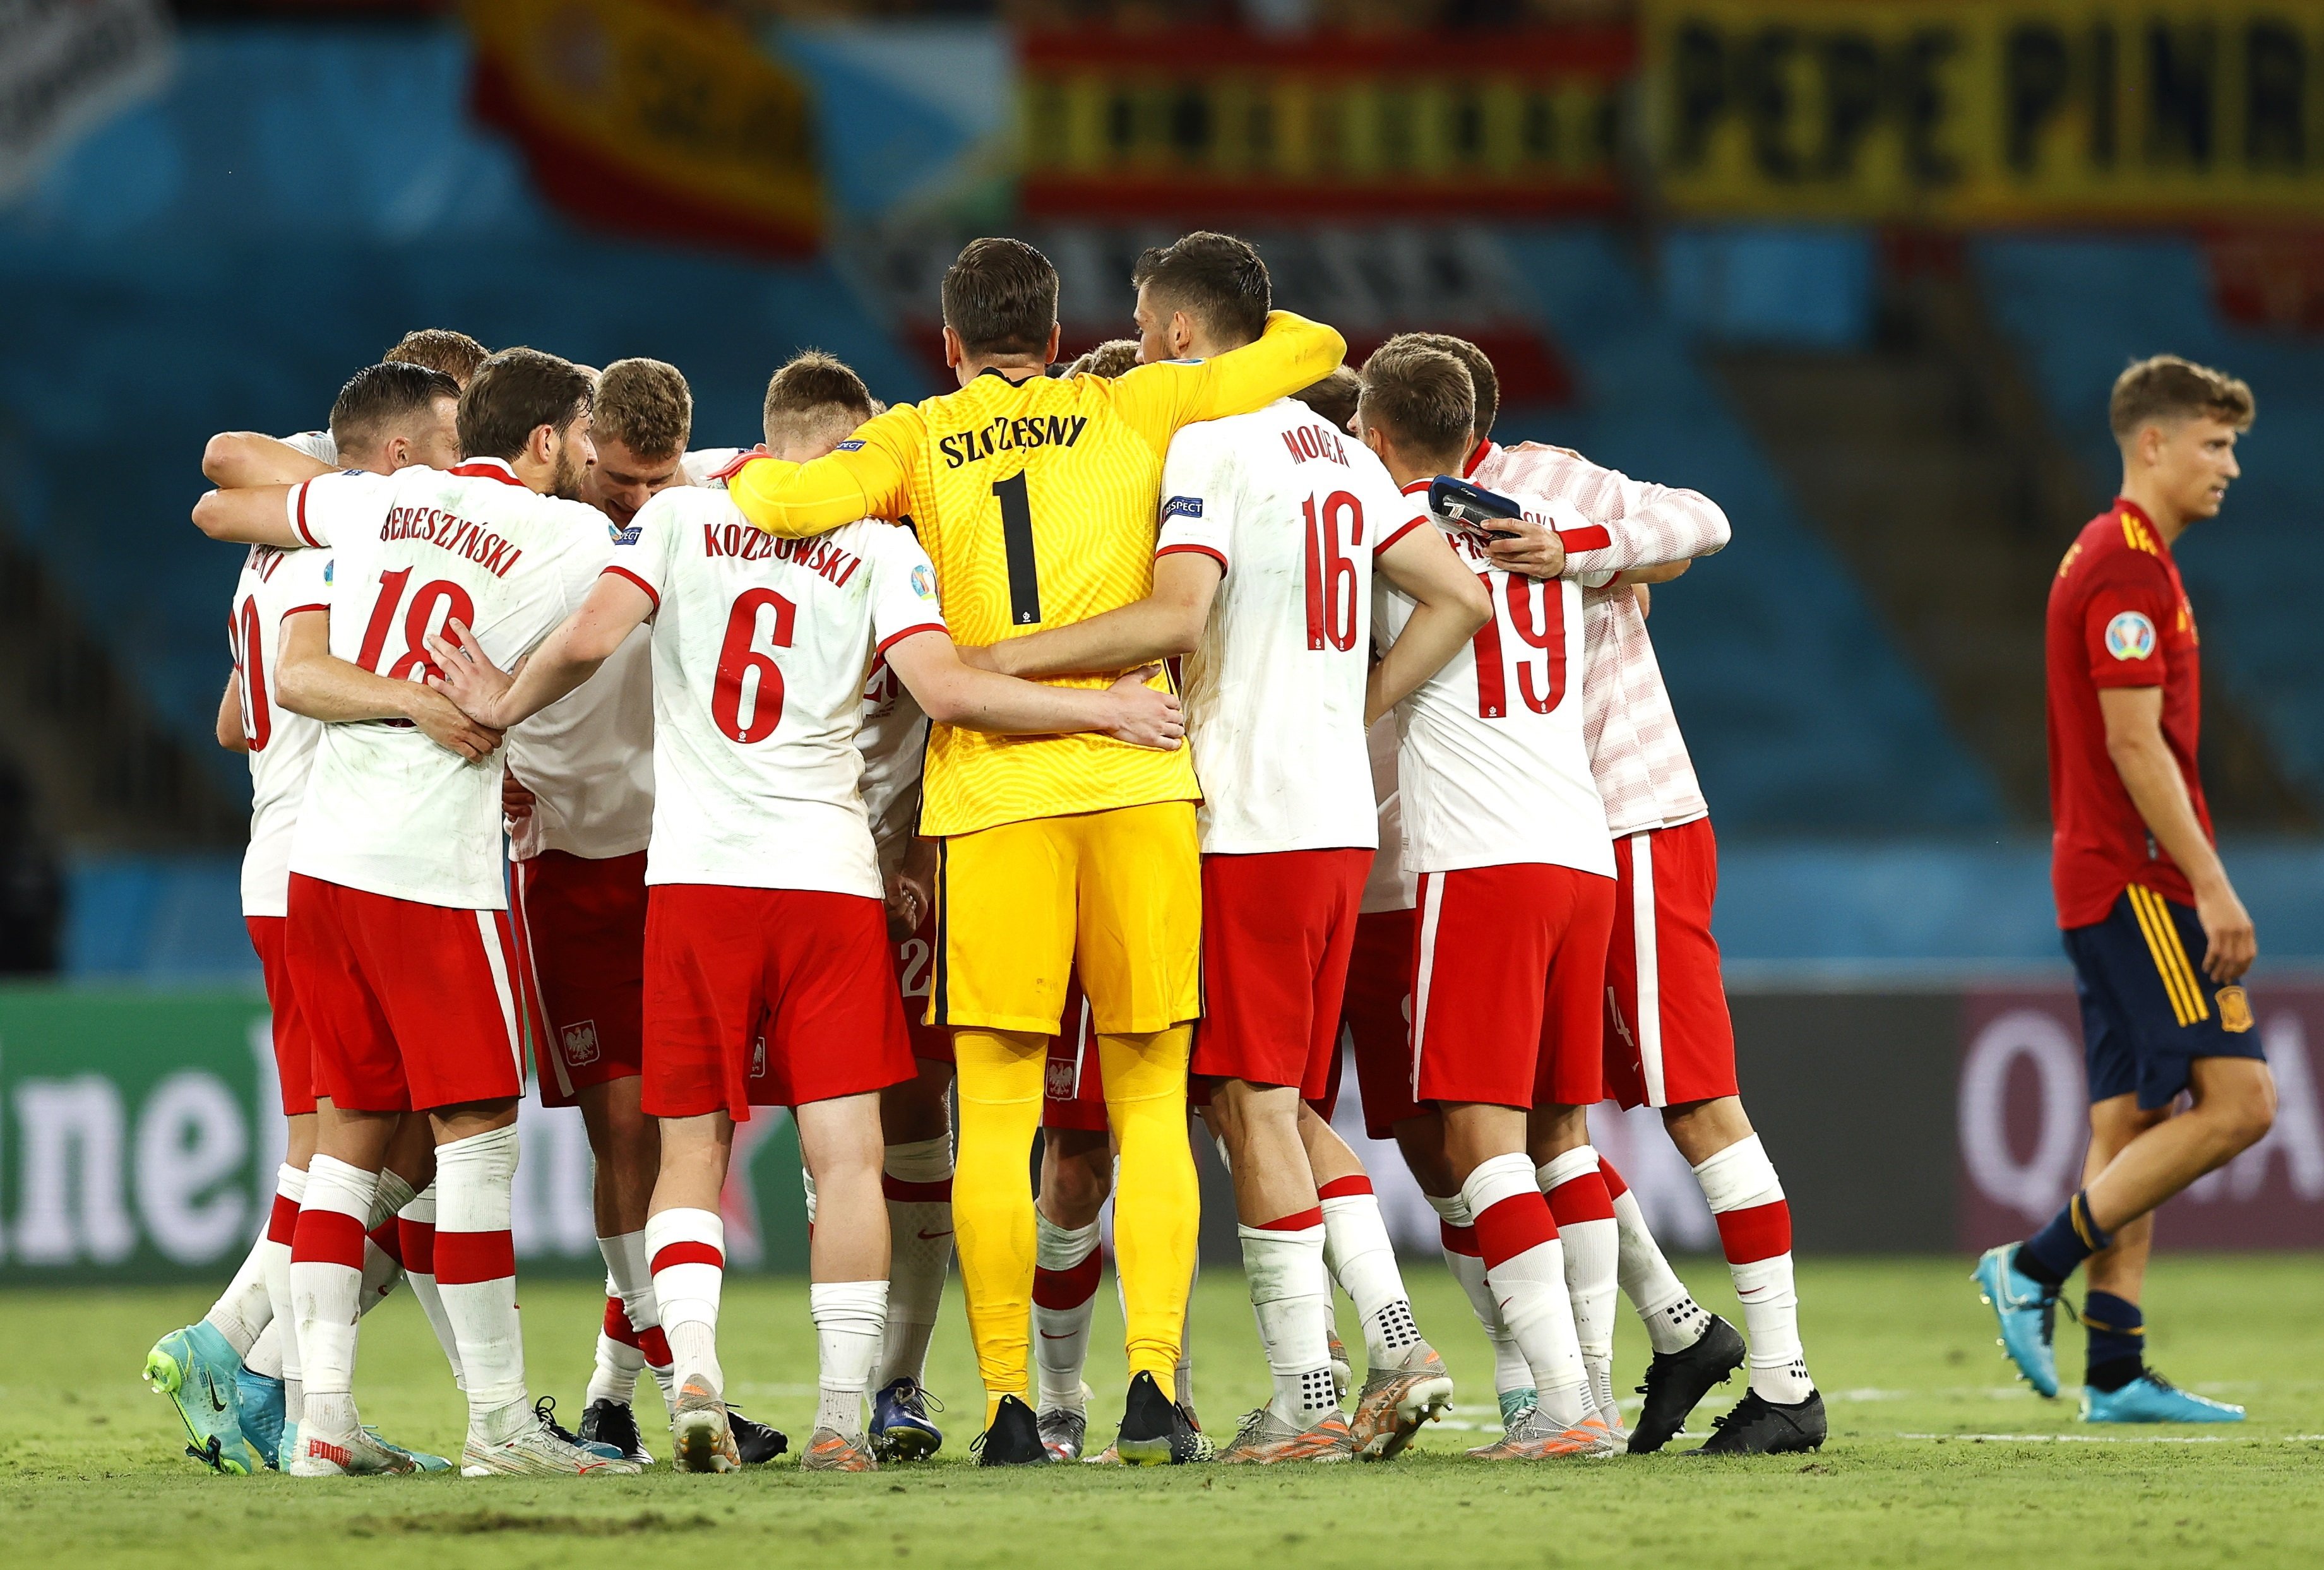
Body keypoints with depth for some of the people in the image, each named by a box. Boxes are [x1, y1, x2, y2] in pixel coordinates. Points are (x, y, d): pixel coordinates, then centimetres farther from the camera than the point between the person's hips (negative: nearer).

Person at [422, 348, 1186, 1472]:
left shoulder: (680, 516, 6)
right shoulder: (880, 547, 2)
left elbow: (591, 637, -7)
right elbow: (941, 688, -11)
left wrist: (506, 706, 11)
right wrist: (1105, 711, -4)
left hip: (695, 875, 1)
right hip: (828, 874, -1)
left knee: (692, 1153, 10)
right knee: (844, 1158, 1)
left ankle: (693, 1370, -11)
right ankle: (841, 1418, -6)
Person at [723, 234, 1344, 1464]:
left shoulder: (916, 441, 8)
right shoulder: (1130, 411, 11)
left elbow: (783, 501, -8)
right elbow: (1313, 351, 15)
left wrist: (751, 476, 15)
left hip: (991, 796, -1)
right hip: (1138, 779, 1)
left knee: (996, 1117, 2)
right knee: (1150, 1109, 6)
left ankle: (1008, 1407, -3)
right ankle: (1153, 1385, -4)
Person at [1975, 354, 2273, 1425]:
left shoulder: (2108, 560, 19)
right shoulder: (2130, 569, -13)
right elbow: (2136, 743, -19)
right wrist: (2210, 883, -20)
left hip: (2105, 883, 10)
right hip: (2141, 882, -10)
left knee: (2133, 1119, 7)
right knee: (2237, 1101, -12)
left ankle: (2116, 1374, 4)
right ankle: (2036, 1268, -11)